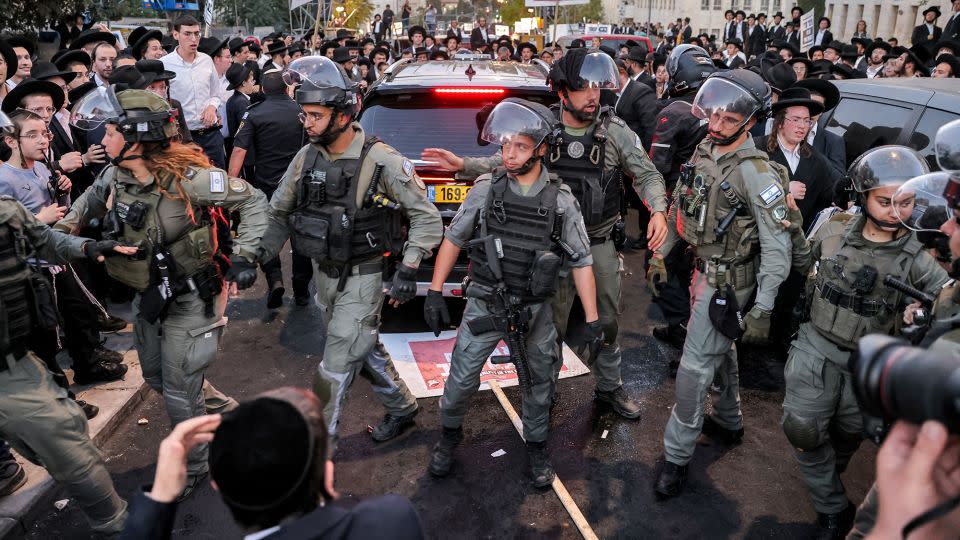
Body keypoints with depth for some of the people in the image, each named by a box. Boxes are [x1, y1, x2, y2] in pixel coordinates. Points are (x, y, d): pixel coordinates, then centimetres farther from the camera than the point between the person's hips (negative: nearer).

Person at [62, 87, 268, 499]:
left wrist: (244, 257, -26)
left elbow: (253, 200, -19)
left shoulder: (189, 179, -27)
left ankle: (192, 467, 26)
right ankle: (218, 406, 48)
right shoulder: (116, 176, -6)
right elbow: (91, 200, 18)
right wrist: (62, 231, 5)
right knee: (156, 378, 23)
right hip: (149, 297, 7)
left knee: (179, 393, 2)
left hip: (191, 299, -7)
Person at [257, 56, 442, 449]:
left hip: (361, 279, -6)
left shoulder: (380, 160, -19)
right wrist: (260, 253, -6)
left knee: (335, 370, -2)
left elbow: (427, 216, -13)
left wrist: (408, 269, -19)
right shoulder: (307, 157, -2)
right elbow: (279, 212, 8)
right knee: (367, 350, 22)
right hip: (325, 275, 7)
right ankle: (402, 408, 44)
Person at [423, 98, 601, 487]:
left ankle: (536, 445, 38)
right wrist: (435, 292, -1)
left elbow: (581, 262, -2)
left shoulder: (561, 200, -7)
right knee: (461, 379, 5)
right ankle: (450, 434, 33)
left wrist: (592, 320, -4)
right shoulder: (486, 189, -6)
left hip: (535, 311, 1)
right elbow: (453, 239, 2)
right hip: (484, 306, 0)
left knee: (538, 384, 14)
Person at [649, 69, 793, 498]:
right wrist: (659, 255, 14)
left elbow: (776, 247, -22)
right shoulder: (702, 153, 1)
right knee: (721, 351, 24)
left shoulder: (756, 173, -23)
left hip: (729, 281, -8)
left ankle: (676, 457, 9)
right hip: (704, 270, 8)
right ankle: (729, 423, 45)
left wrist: (762, 310, -23)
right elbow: (679, 208, 13)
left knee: (695, 368, -5)